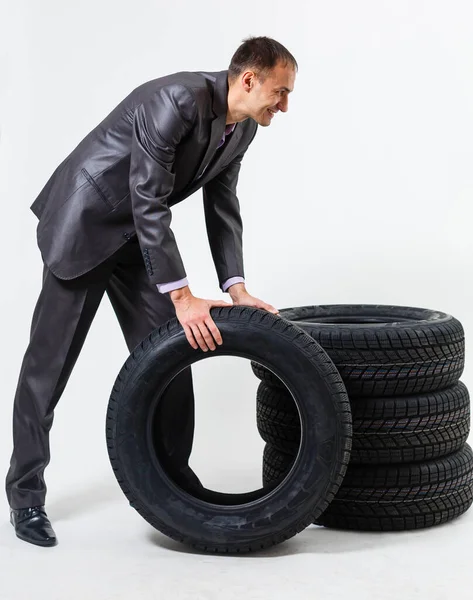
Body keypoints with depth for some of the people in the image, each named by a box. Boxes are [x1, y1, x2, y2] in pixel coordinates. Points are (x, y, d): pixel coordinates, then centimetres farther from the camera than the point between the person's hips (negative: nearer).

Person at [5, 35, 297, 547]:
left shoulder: (243, 126, -3)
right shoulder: (177, 100, -30)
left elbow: (222, 206, 3)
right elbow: (148, 202, -32)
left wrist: (236, 289, -8)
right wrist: (182, 298, -32)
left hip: (139, 233, 8)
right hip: (84, 222, -8)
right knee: (49, 362, 0)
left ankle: (171, 476, 17)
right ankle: (25, 493, 12)